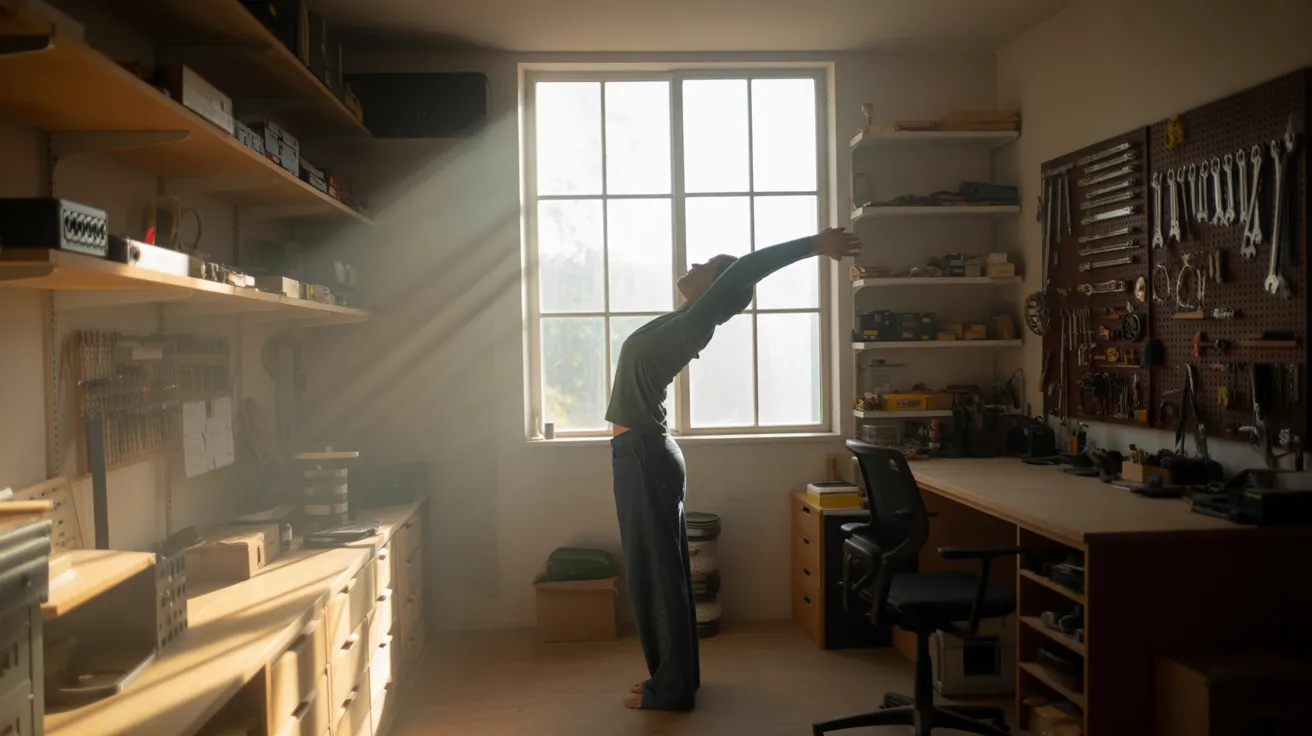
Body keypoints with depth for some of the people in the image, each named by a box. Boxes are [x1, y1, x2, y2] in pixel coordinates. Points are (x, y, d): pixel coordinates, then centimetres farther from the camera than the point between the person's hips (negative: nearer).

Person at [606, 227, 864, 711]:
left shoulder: (695, 323, -15)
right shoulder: (685, 323, 11)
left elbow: (743, 271, -22)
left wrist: (813, 246, -20)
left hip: (644, 456, -10)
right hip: (644, 453, 10)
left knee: (656, 572, -2)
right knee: (658, 571, 15)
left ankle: (671, 689, 9)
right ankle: (676, 676, 26)